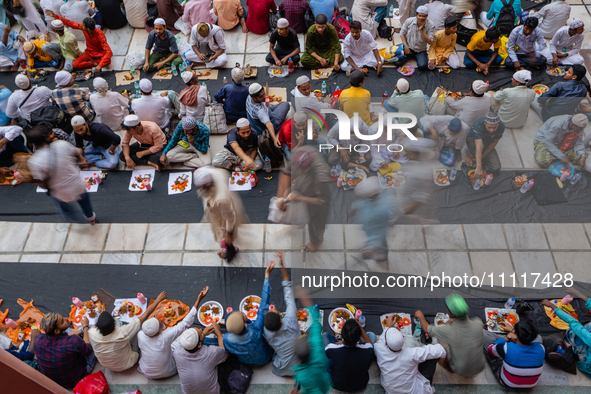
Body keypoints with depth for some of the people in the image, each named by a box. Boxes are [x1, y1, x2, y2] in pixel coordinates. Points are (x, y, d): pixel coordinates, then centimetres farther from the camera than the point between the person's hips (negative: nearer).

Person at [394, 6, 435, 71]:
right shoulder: (409, 21, -11)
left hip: (421, 50, -1)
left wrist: (421, 30, -28)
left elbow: (429, 42, -18)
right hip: (408, 48, 1)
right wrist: (406, 46, -9)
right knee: (397, 62, -20)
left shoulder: (430, 25, -15)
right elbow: (402, 34, 1)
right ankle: (410, 55, 12)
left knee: (422, 66, -27)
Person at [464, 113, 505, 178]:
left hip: (488, 144, 4)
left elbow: (494, 143, -10)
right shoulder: (477, 125, -37)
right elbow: (479, 146, -46)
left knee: (496, 169, -16)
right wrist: (479, 167, -51)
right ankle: (470, 154, -7)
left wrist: (483, 156, -17)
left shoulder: (501, 126, -24)